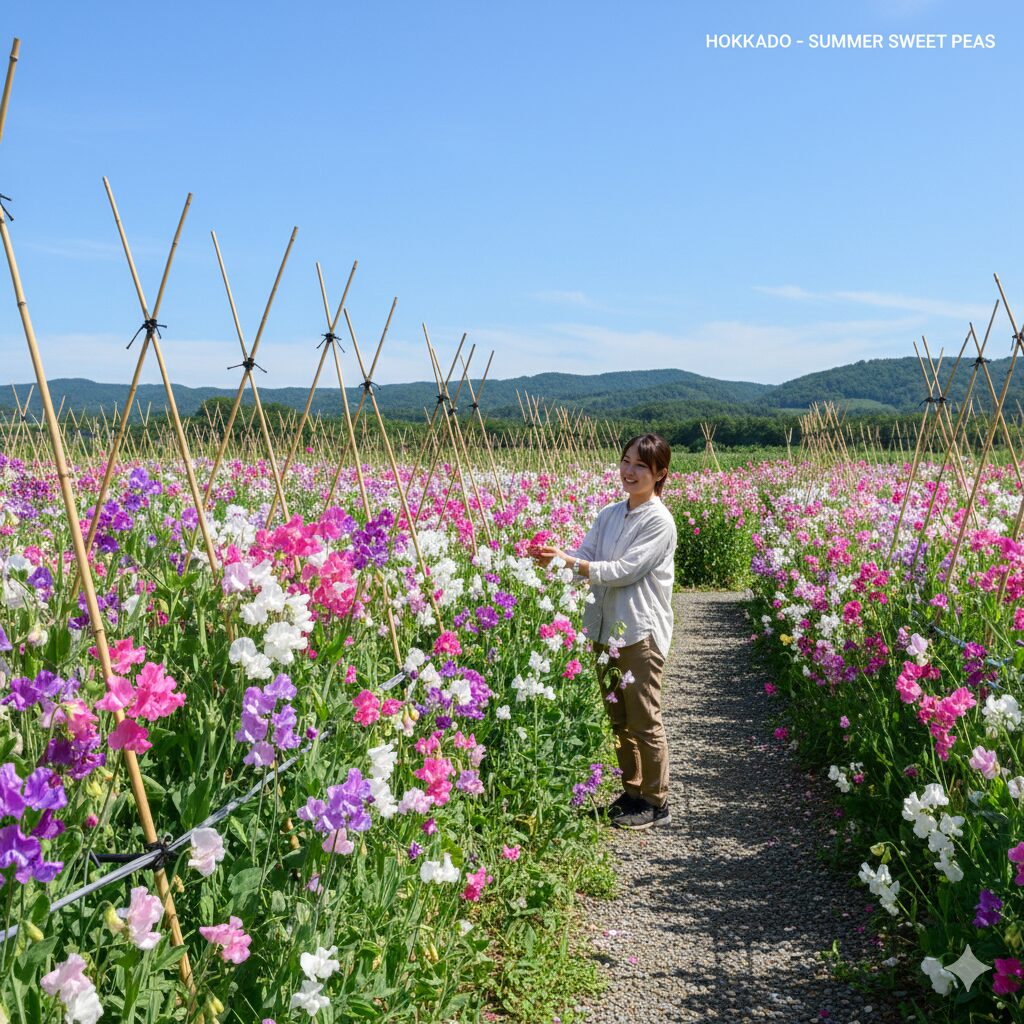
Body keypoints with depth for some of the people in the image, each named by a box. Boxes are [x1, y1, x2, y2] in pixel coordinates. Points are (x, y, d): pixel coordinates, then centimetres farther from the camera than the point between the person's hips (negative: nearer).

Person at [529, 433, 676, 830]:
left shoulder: (659, 521, -13)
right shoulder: (609, 514, 10)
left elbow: (626, 570, -20)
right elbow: (586, 555, 1)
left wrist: (571, 562, -26)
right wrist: (554, 558, -20)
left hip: (641, 632, -7)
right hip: (606, 629, 7)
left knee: (644, 722, 1)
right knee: (618, 719, 16)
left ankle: (656, 802, 15)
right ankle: (631, 793, 30)